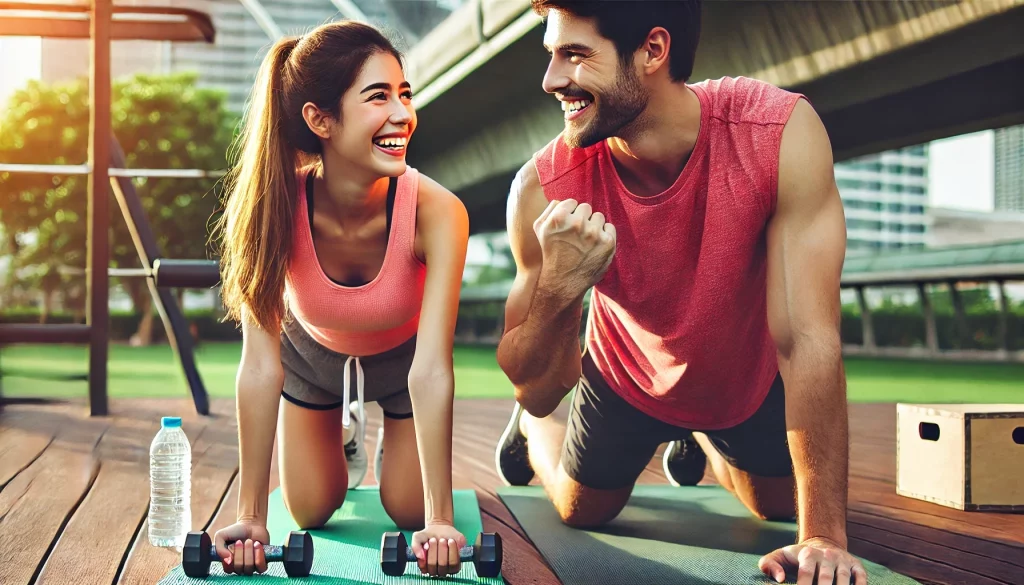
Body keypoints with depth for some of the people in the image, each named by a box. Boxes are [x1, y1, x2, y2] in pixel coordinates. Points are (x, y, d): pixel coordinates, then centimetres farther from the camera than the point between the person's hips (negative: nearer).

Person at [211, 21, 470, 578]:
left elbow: (431, 369, -39)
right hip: (313, 352, 1)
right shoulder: (277, 206, -36)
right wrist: (251, 518, -36)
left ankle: (391, 432, 41)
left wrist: (440, 518, -41)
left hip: (400, 357, 0)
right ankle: (346, 431, 43)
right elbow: (261, 363, -36)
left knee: (408, 512, 9)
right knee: (311, 513, 11)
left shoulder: (436, 213, -39)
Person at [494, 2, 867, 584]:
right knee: (582, 511, 20)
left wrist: (825, 535, -36)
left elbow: (807, 338, -36)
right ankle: (531, 432, 52)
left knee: (784, 507, 22)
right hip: (628, 381, 0)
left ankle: (699, 441, 51)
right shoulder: (544, 189, -34)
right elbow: (538, 392, -27)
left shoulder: (783, 133, -38)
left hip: (749, 378, 1)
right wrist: (558, 289, -49)